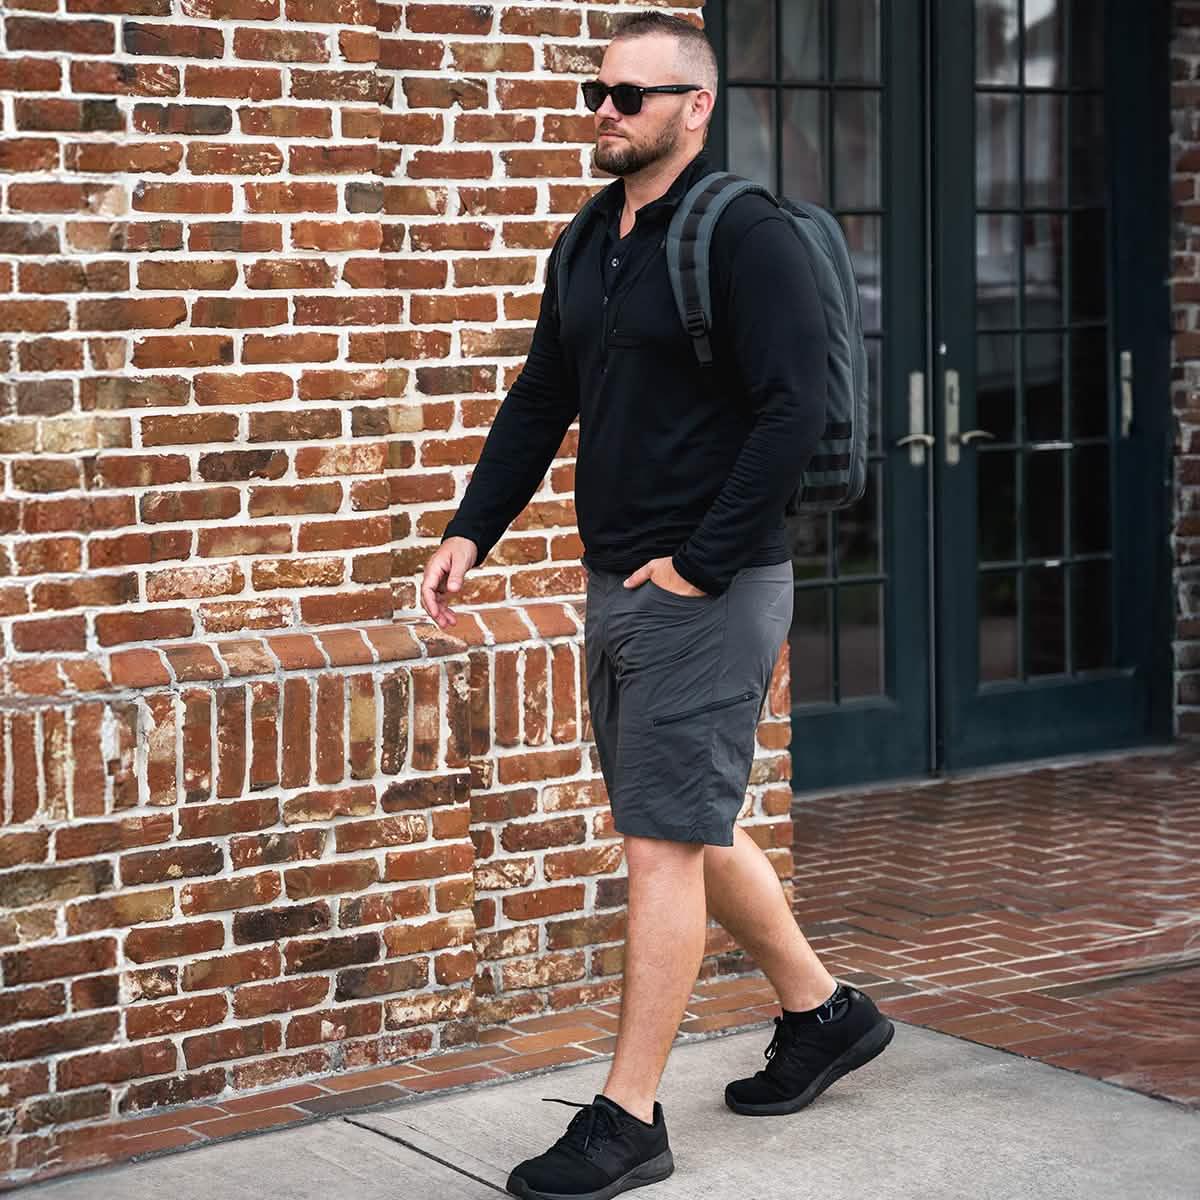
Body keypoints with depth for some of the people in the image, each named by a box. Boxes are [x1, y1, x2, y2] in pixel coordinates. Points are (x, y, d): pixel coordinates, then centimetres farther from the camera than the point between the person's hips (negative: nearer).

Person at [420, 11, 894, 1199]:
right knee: (690, 826, 17)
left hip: (708, 593, -9)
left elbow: (794, 410, -19)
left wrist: (698, 562, -19)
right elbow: (539, 401, 18)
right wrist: (470, 531, 7)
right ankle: (822, 1011, 36)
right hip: (619, 585, 9)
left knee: (664, 841, -5)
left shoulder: (746, 237, -12)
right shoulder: (588, 245, 13)